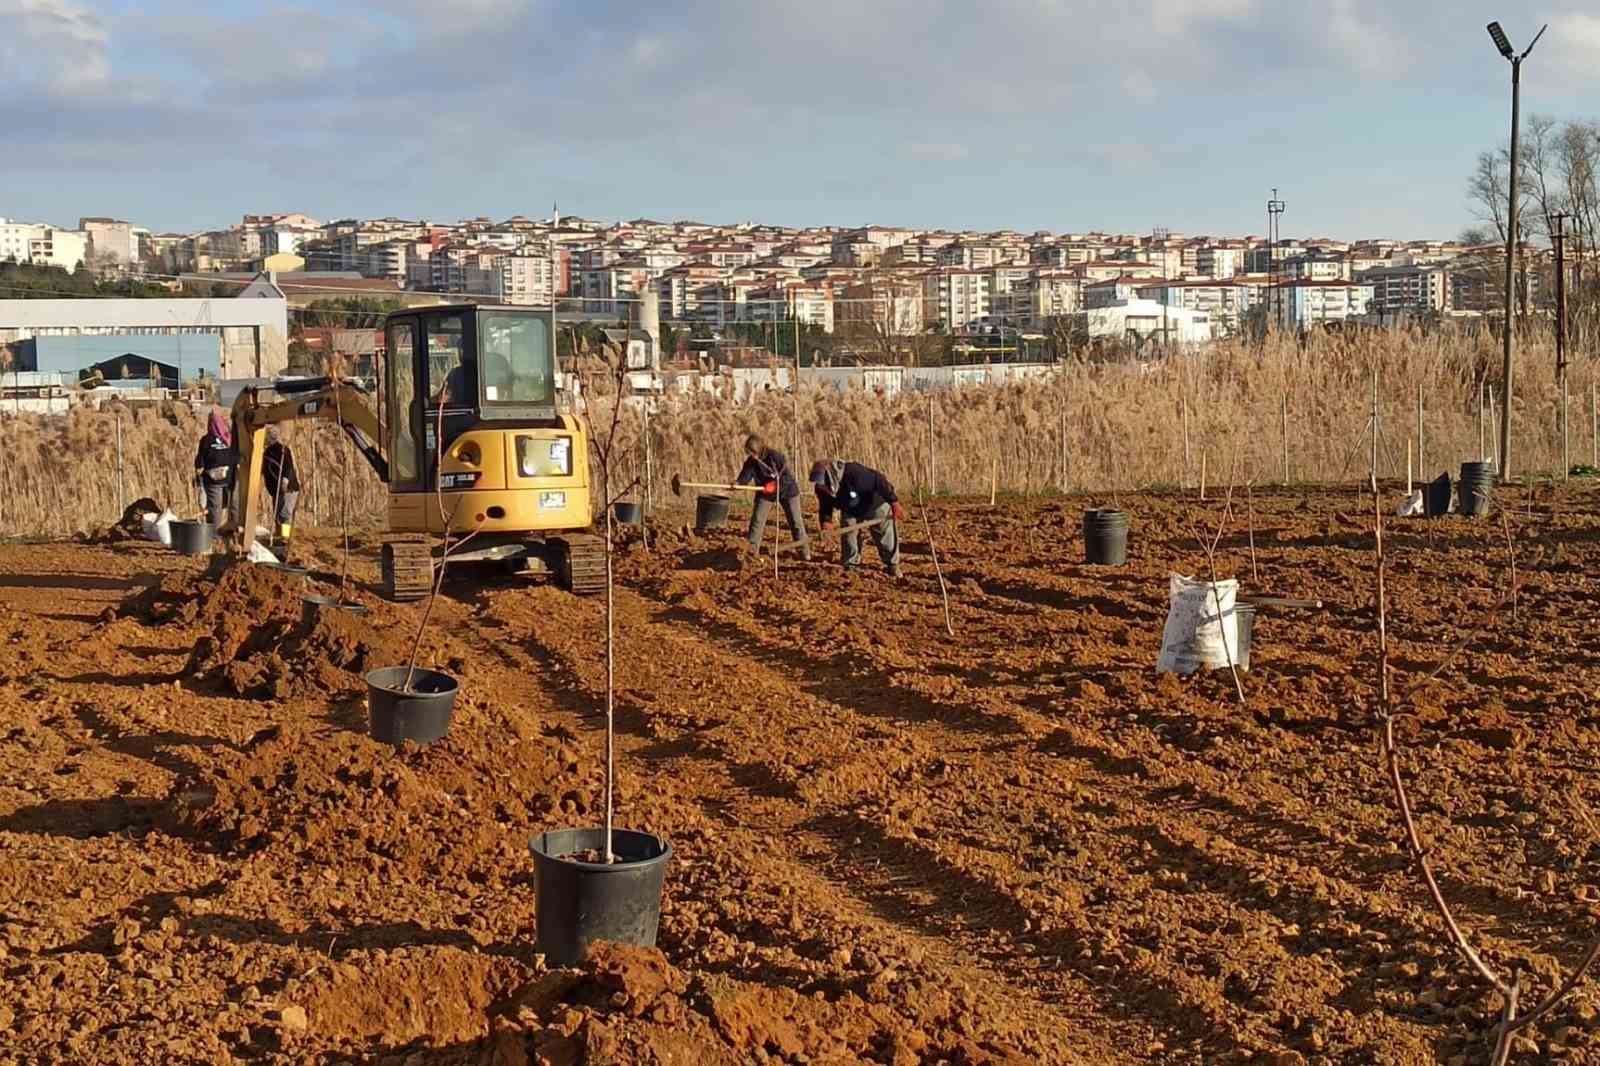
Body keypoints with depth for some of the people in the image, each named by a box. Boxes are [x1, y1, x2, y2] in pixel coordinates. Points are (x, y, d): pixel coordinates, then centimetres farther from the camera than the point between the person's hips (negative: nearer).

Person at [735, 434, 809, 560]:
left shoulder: (775, 456, -26)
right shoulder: (750, 462, -13)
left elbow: (787, 475, -24)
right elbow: (745, 476, -20)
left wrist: (775, 484, -35)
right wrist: (737, 483, -41)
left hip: (786, 490, -3)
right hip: (765, 493, 4)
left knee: (795, 520, 3)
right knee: (757, 520, -5)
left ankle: (804, 549, 15)